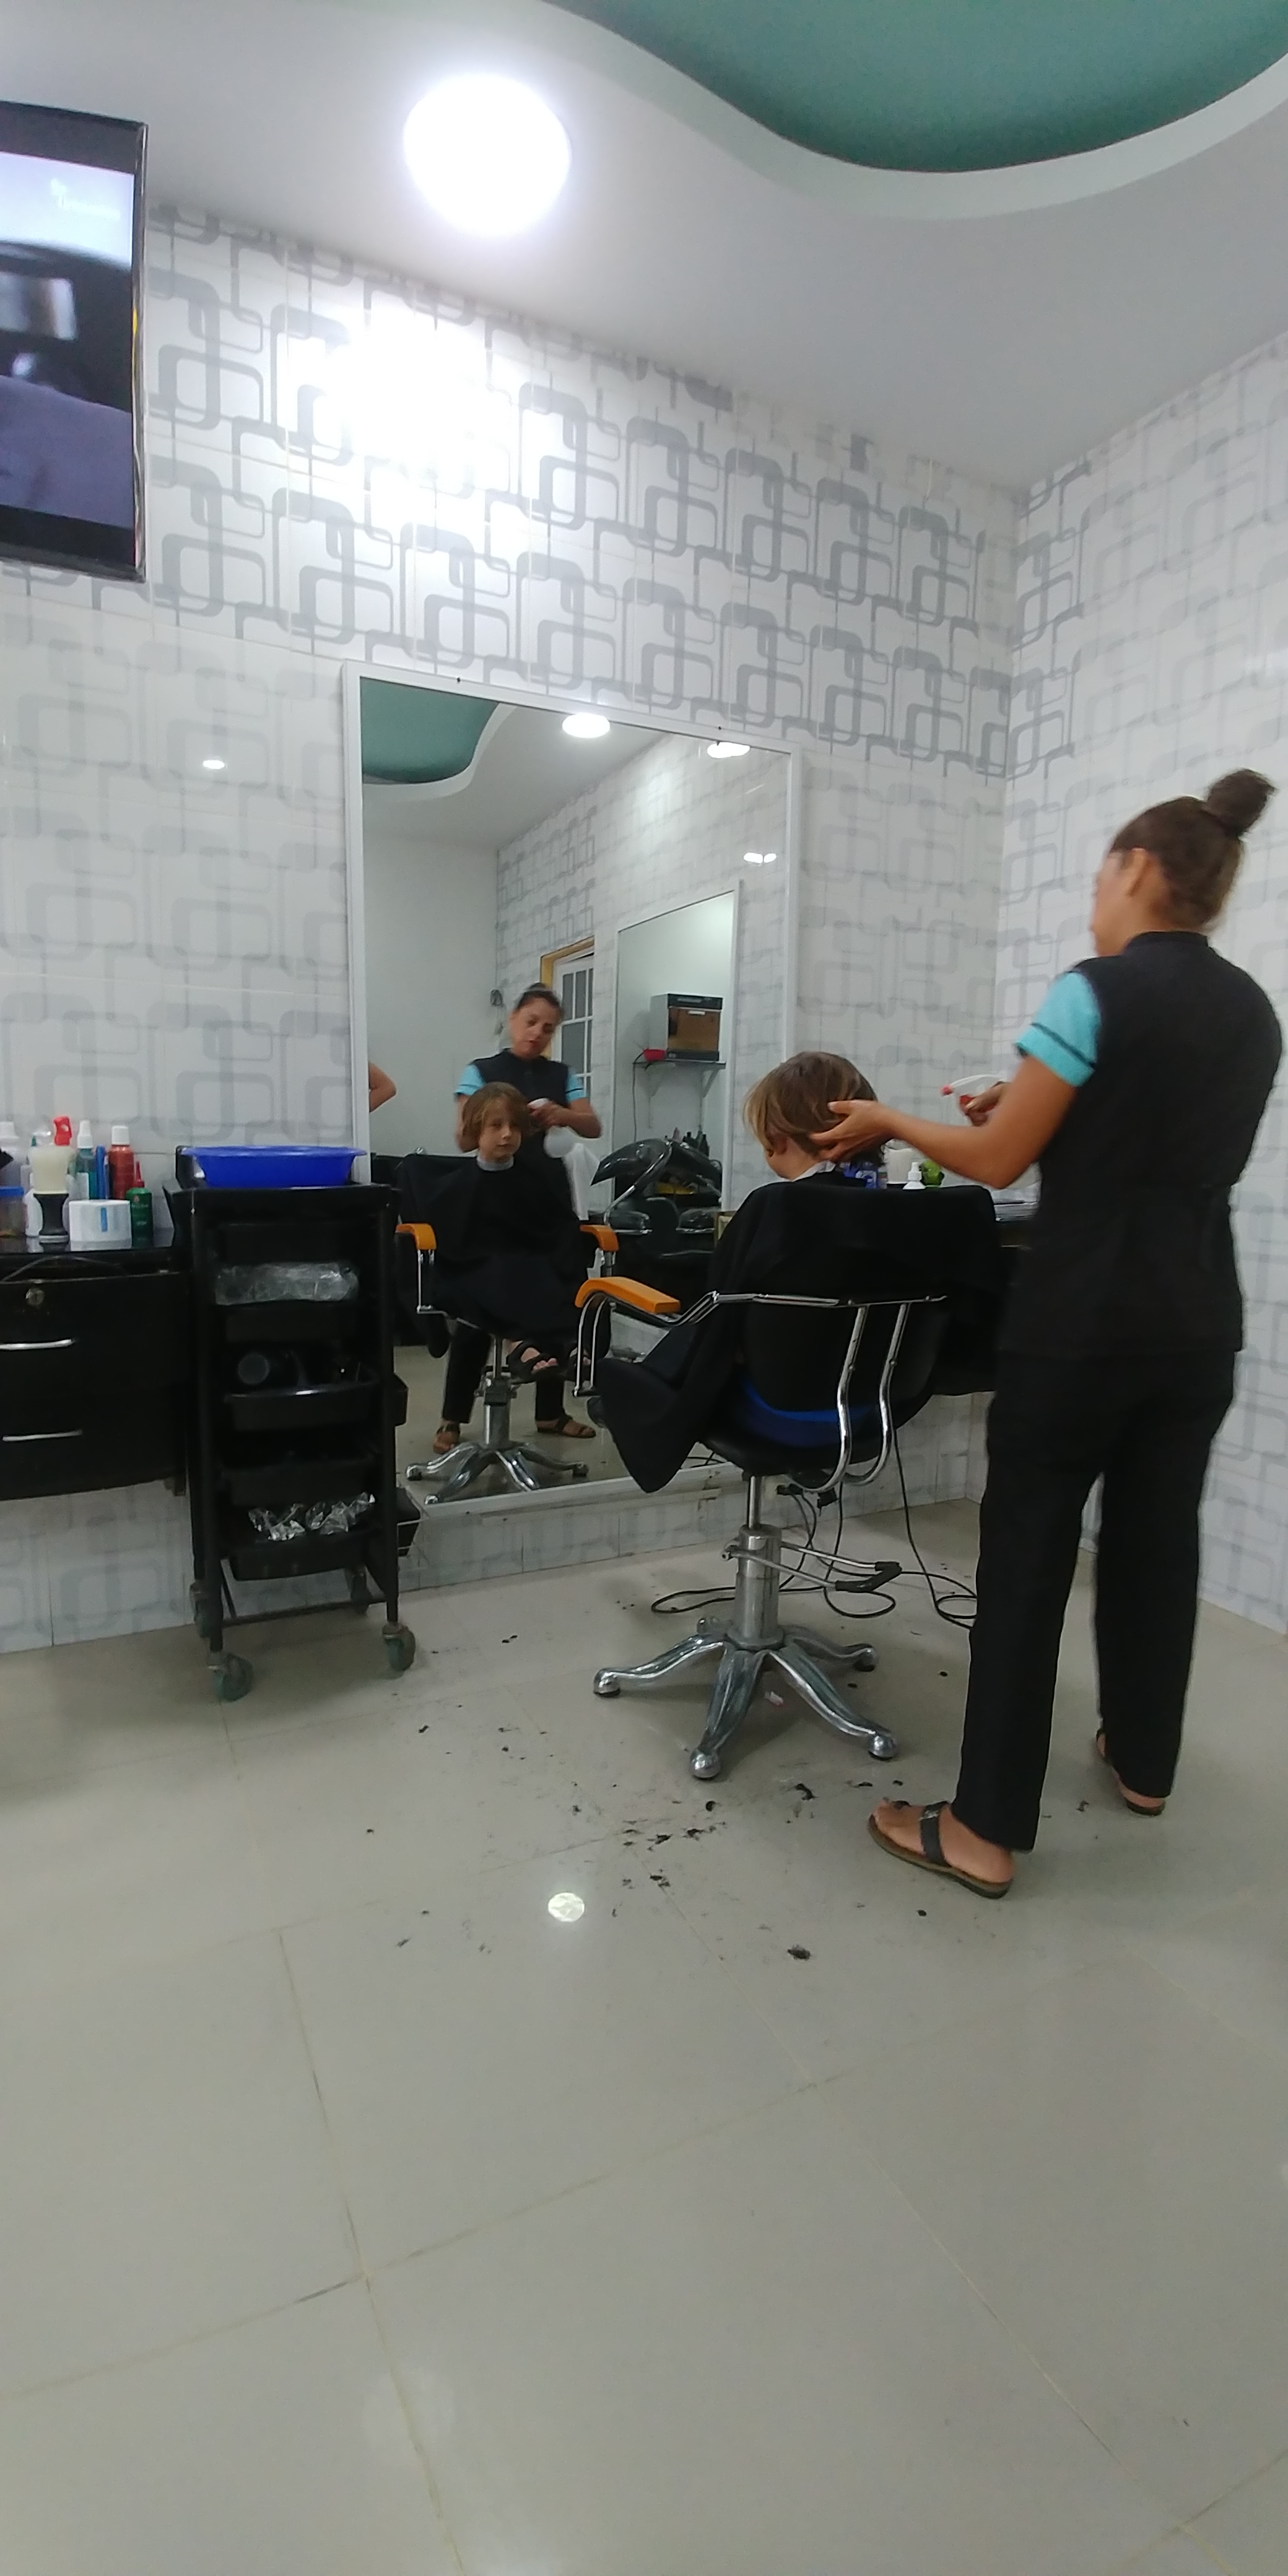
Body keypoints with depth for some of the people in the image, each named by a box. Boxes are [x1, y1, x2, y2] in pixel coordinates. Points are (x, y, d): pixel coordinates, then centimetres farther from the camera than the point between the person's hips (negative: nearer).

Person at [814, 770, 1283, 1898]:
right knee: (1157, 1543, 19)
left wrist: (890, 1121, 6)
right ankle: (1143, 1760, 37)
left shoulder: (1097, 992, -12)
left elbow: (998, 1161, -10)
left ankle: (987, 1829, 9)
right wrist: (1037, 1108, 22)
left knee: (1026, 1560, 0)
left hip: (1081, 1327, -7)